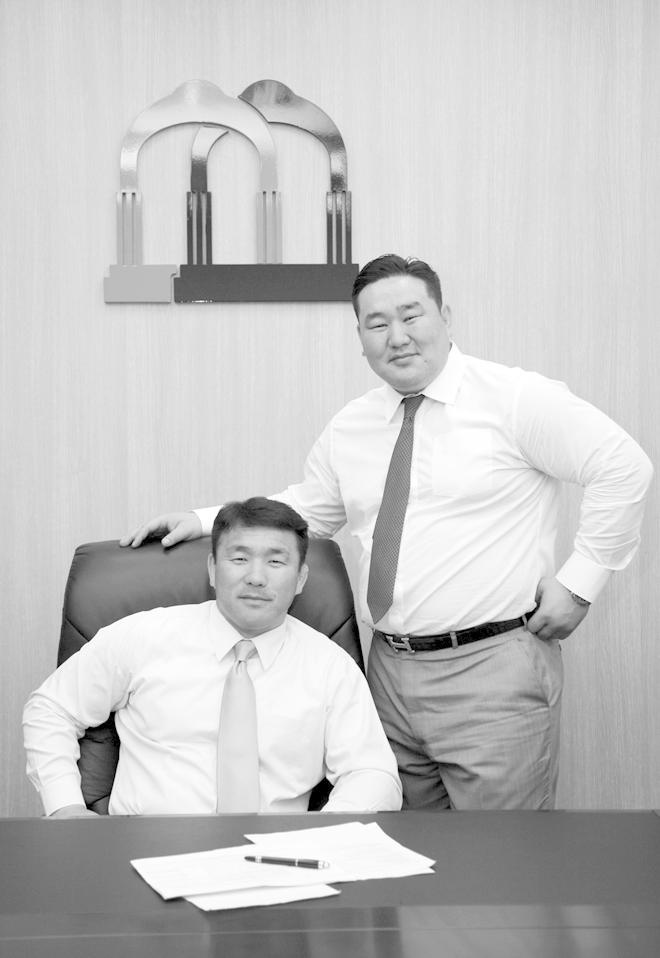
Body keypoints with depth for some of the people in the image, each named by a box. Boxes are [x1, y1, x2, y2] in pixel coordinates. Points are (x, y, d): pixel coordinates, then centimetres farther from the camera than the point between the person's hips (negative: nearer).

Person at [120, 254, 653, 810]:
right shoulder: (348, 429, 11)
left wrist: (579, 581, -10)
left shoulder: (515, 399, -7)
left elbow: (624, 470, -7)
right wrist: (204, 521, 10)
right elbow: (307, 509, 22)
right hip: (391, 670, 6)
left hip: (493, 669, -5)